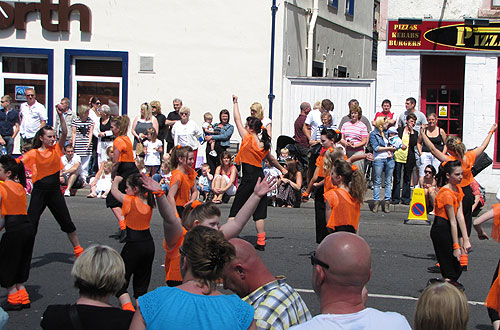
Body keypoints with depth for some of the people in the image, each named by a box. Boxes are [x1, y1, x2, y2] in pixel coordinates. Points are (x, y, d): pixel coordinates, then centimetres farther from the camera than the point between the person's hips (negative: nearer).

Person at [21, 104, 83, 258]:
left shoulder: (57, 149, 2)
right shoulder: (33, 153, -3)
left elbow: (65, 133, -9)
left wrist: (61, 115, -20)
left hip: (54, 190, 2)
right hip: (39, 191, -2)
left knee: (67, 222, 10)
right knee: (31, 223, -6)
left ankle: (78, 249, 24)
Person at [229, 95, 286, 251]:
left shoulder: (248, 139, -7)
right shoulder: (264, 144, 10)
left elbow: (237, 120, -2)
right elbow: (271, 159, 26)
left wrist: (235, 102, 8)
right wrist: (282, 169, 43)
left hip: (249, 178, -6)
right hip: (260, 177, 6)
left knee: (235, 210, 1)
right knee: (259, 212, 9)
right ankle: (261, 242, 8)